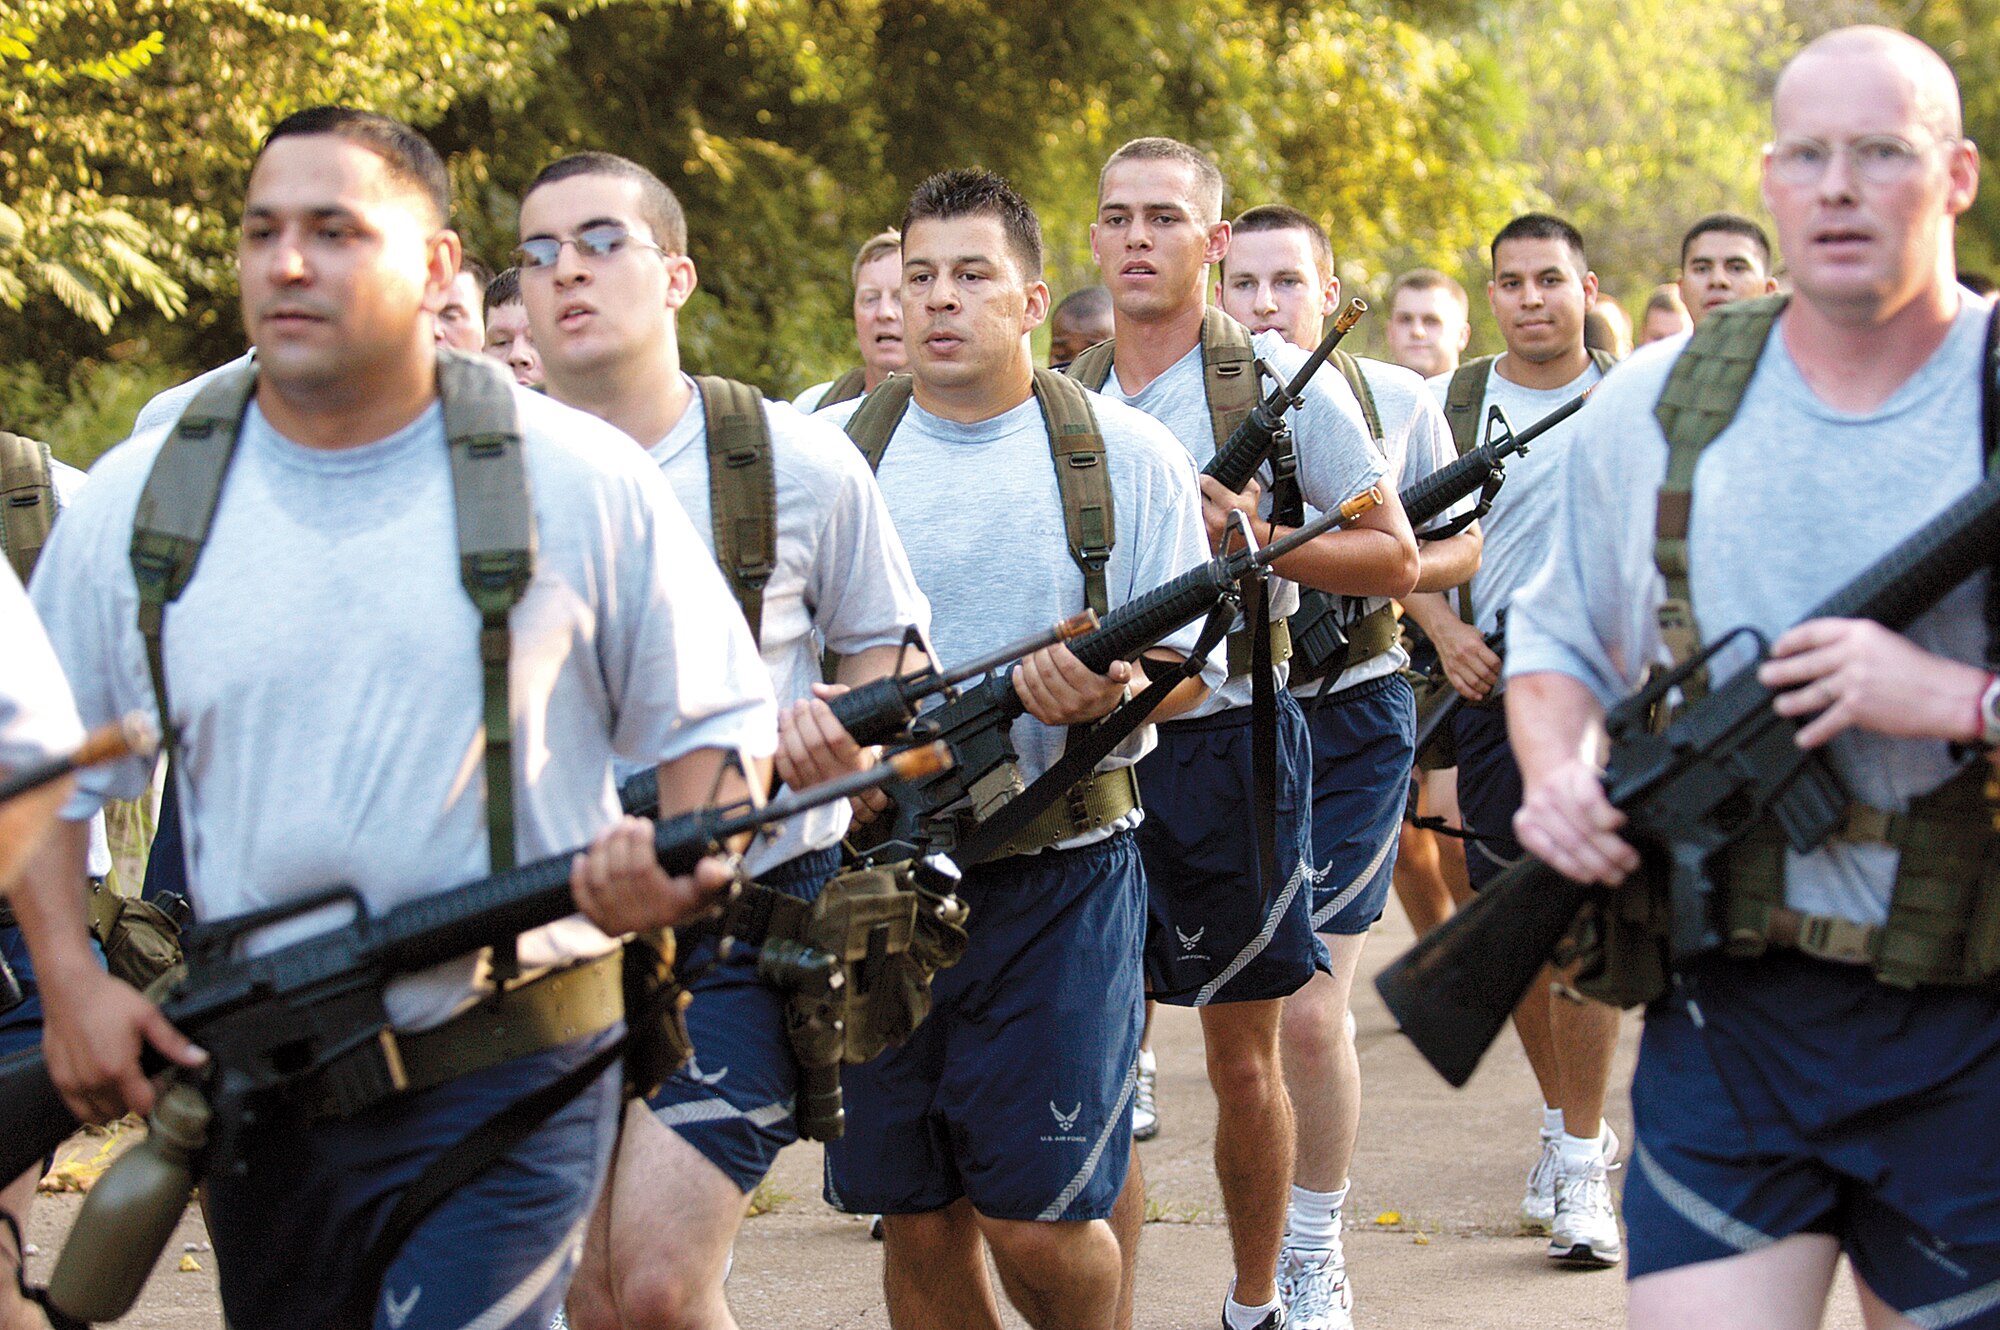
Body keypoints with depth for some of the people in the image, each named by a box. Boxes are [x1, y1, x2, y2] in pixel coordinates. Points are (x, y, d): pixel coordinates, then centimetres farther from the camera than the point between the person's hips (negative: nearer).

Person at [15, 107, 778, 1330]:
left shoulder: (582, 482, -3)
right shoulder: (138, 499, 3)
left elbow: (719, 722, 3)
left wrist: (679, 860, -17)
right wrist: (71, 981, -2)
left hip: (507, 1087, -3)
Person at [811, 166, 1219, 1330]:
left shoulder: (1124, 453, 2)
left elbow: (1190, 660, 2)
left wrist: (1111, 688, -21)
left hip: (1061, 873, -2)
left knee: (1035, 1221, -6)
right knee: (916, 1224, 6)